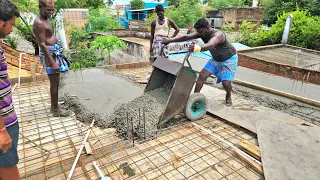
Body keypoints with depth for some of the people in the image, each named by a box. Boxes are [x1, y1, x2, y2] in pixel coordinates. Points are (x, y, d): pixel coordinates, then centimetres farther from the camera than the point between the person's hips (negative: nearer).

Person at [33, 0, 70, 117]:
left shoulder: (46, 20, 14)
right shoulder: (39, 23, -16)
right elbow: (42, 44, -21)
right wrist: (52, 62, -24)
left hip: (54, 53, 10)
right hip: (49, 54, -10)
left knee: (55, 82, 17)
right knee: (55, 83, -3)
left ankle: (54, 106, 29)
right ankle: (56, 109, 9)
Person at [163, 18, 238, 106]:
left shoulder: (218, 34, -36)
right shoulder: (201, 33, -16)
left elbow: (210, 45, -58)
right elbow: (186, 37, -25)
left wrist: (198, 48, -78)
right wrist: (171, 40, -37)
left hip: (229, 58, -6)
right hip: (215, 58, 6)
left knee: (226, 82, -14)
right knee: (202, 75, -8)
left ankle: (228, 96, 20)